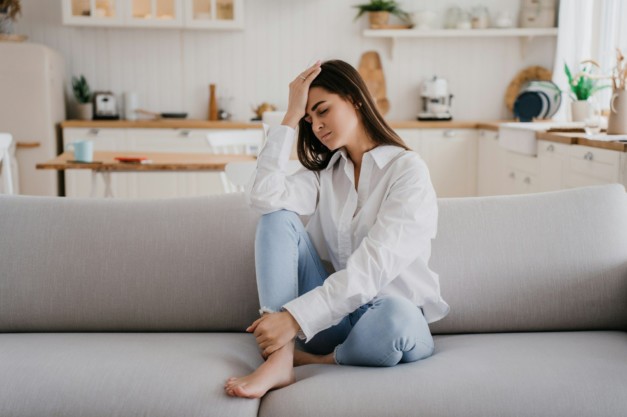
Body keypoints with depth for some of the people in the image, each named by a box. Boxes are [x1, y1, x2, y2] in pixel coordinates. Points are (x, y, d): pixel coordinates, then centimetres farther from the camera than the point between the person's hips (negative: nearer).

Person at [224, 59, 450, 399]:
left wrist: (295, 317, -28)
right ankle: (280, 360, -26)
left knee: (396, 315, -40)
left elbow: (373, 265, -21)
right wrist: (291, 116, -7)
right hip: (334, 309, 5)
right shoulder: (325, 173, 11)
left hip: (388, 310, -5)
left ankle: (310, 360, -11)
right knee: (278, 218, -12)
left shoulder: (407, 169, -8)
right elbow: (263, 197, -9)